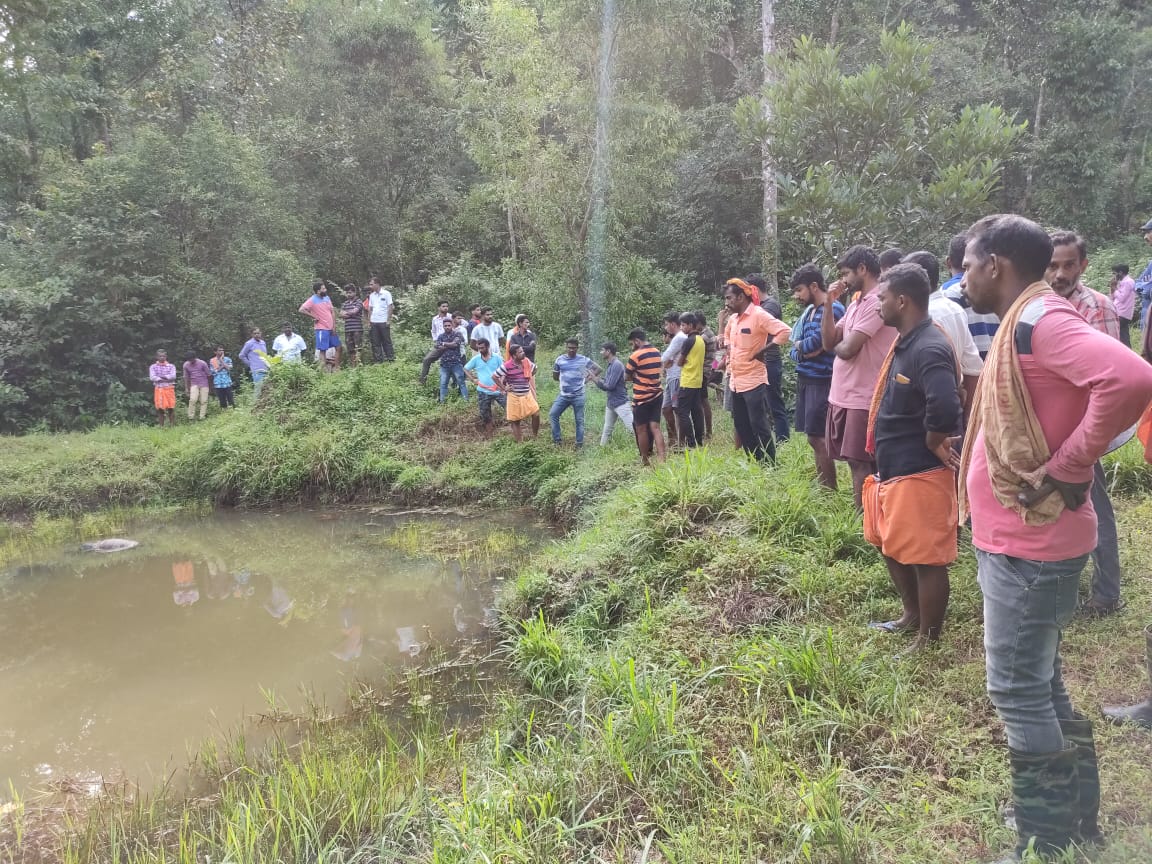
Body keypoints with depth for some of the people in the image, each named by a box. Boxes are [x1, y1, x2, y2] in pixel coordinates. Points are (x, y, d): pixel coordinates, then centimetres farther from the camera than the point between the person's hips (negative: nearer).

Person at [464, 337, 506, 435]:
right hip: (483, 392, 2)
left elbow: (504, 371, 3)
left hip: (497, 390, -1)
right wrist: (472, 380, 1)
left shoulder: (497, 358, -4)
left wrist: (501, 381, -13)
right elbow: (465, 369, 11)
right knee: (485, 416, 9)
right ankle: (488, 435, 23)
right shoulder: (476, 359, 0)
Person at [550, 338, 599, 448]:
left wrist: (588, 377, -6)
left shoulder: (584, 360, -4)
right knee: (552, 414, -4)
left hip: (578, 396, -3)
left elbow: (598, 369, 1)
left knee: (579, 420, 4)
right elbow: (555, 377, 12)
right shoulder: (560, 360, 2)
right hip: (563, 395, 3)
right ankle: (556, 440, 6)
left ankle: (579, 444, 13)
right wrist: (564, 379, 0)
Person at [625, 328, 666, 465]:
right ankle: (661, 458, -9)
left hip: (642, 398, -6)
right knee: (655, 427, 3)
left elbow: (626, 377, -5)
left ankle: (645, 460, 14)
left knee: (641, 430, 6)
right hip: (657, 395, 6)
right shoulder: (657, 353, 8)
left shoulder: (636, 355, -14)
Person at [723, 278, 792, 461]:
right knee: (741, 426, 13)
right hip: (736, 382, 9)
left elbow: (785, 331, -23)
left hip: (754, 381, -9)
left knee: (759, 426, -5)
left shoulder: (759, 315, -14)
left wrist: (763, 350, -19)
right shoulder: (733, 318, 11)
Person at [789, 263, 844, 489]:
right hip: (805, 379, 9)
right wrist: (805, 350, -10)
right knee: (814, 437, 13)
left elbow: (813, 344, -20)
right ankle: (821, 485, 21)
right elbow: (795, 349, 12)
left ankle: (829, 490, -1)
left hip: (821, 381, -8)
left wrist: (800, 346, 1)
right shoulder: (809, 311, 14)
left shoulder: (833, 309, -12)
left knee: (817, 437, -8)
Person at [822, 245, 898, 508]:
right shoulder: (855, 303, 15)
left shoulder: (877, 301, -15)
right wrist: (829, 302, 4)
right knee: (854, 461, 14)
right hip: (842, 395, 9)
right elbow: (828, 342, 11)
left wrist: (836, 345, 3)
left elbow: (847, 349, -21)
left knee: (861, 464, -4)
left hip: (862, 398, -9)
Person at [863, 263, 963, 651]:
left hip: (920, 473, -11)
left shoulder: (928, 349, -23)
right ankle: (912, 616, 41)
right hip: (894, 467, 11)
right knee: (891, 545, 23)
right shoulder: (905, 342, 10)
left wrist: (932, 443, -20)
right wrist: (885, 458, 14)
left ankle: (928, 640, 16)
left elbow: (945, 407, -37)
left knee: (926, 558, 2)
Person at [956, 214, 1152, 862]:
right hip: (1023, 538, 10)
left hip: (1028, 544, -10)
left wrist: (1063, 469, -25)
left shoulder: (1040, 318, -18)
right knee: (1041, 686, 19)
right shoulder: (1026, 325, 13)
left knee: (1018, 691, -1)